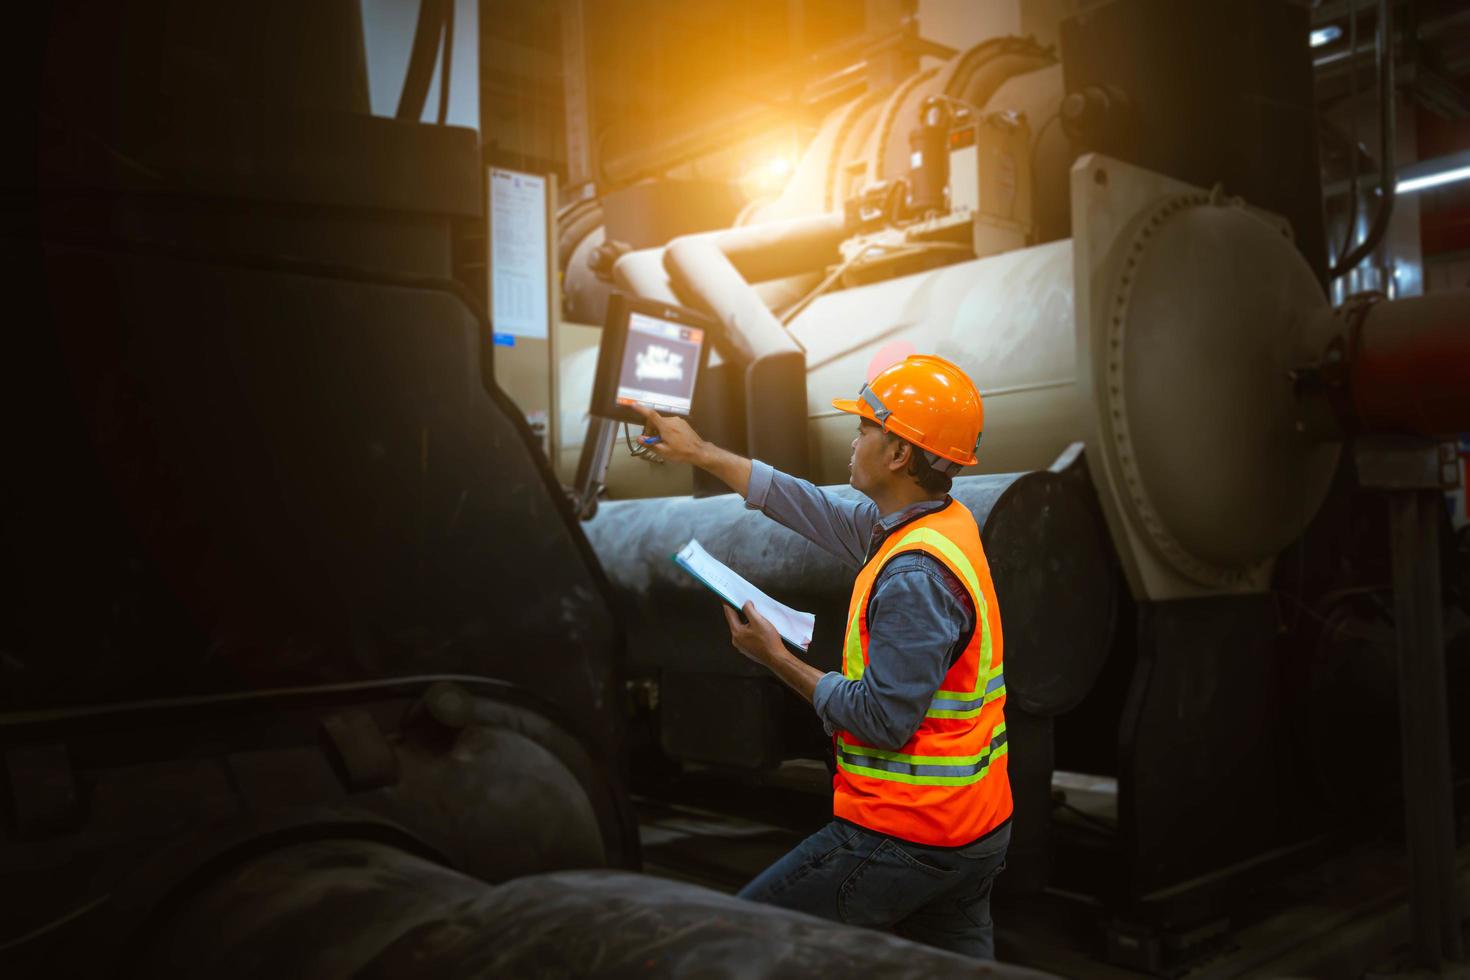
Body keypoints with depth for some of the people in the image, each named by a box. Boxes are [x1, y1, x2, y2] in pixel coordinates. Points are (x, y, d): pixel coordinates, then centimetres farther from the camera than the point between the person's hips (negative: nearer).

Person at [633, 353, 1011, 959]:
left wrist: (780, 661, -12)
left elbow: (885, 721, -25)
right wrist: (699, 452, 18)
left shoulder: (915, 574, -25)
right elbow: (818, 511, 14)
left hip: (905, 836, -9)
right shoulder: (945, 523, 5)